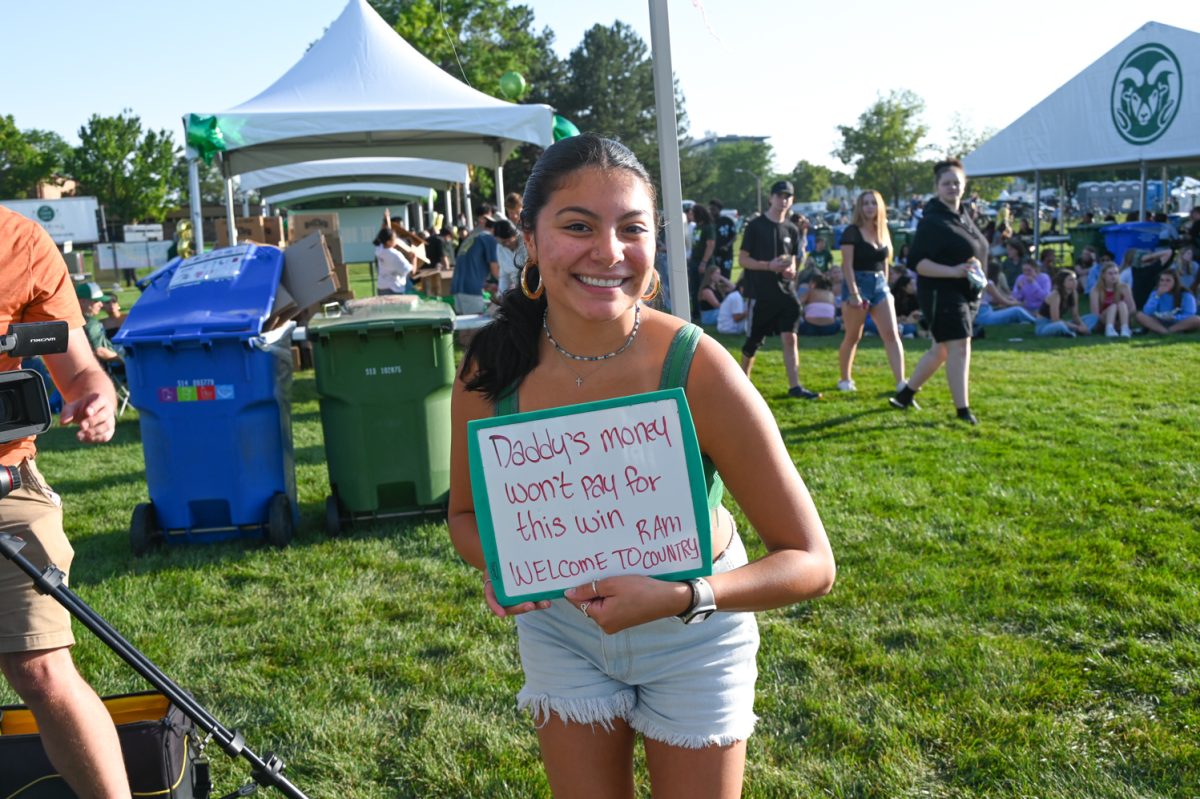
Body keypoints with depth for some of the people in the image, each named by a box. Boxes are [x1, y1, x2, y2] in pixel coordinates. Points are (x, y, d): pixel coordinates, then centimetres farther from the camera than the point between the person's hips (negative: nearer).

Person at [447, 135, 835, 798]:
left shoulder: (697, 369, -28)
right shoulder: (490, 367, -19)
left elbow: (810, 562, -23)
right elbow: (466, 512, -1)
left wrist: (681, 596, -38)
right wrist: (497, 565, -23)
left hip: (690, 637, -2)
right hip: (559, 628, 2)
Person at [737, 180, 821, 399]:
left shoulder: (791, 230, 12)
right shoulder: (756, 226, -3)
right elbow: (742, 259, -4)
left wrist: (791, 270, -3)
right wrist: (769, 265, -17)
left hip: (785, 292, 4)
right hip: (761, 293, -4)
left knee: (790, 338, -5)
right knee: (754, 341, 4)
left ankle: (794, 387, -5)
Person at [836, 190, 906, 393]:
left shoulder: (883, 233, 12)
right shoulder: (852, 232, -6)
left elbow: (884, 264, 18)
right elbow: (847, 265, -12)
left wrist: (884, 286, 12)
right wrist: (853, 293, -19)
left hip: (880, 285, 5)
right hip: (857, 283, -5)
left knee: (892, 334, -6)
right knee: (853, 337, 4)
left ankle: (900, 382, -10)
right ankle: (845, 380, 21)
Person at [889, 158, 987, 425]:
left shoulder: (963, 217, 15)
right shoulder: (932, 221, -14)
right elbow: (916, 261, -19)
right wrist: (953, 271, -27)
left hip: (965, 293, 9)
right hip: (942, 293, -9)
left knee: (942, 350, 14)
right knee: (959, 347, -12)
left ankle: (905, 394, 27)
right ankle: (963, 410, -7)